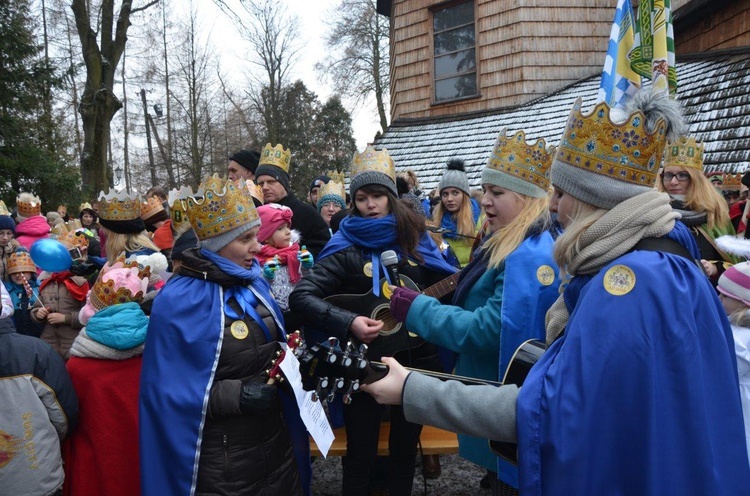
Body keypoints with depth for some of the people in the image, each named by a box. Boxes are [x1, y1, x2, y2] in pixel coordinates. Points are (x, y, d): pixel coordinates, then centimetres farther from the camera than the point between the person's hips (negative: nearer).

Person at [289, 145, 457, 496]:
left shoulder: (414, 236, 2)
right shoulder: (346, 247, -10)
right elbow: (300, 297, -18)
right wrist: (348, 323, -29)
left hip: (417, 358, 4)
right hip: (365, 362, -3)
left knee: (405, 447, 19)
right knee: (361, 454, 8)